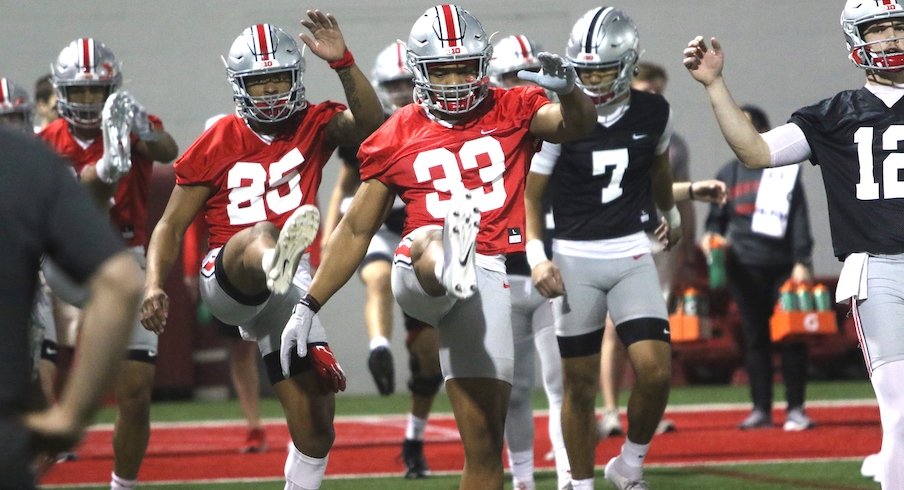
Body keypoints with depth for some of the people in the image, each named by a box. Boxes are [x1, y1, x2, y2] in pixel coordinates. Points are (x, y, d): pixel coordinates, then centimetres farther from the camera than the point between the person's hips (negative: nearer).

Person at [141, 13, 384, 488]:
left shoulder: (315, 125, 6)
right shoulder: (216, 145, 2)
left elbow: (369, 124, -15)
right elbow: (172, 224, 6)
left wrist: (342, 62, -26)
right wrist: (154, 285, -8)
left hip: (291, 287, 4)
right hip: (225, 277, -4)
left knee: (315, 431, 2)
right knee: (261, 233, -41)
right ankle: (275, 263, -79)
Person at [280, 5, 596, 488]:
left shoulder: (511, 112, 10)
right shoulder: (396, 138, 11)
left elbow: (576, 123, -9)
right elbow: (356, 230, 16)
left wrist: (568, 91, -33)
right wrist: (309, 306, 14)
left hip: (489, 279, 1)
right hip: (416, 277, -1)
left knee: (483, 442, 1)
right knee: (431, 240, -40)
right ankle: (450, 270, -76)